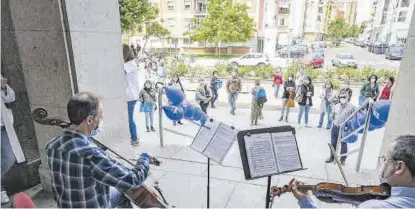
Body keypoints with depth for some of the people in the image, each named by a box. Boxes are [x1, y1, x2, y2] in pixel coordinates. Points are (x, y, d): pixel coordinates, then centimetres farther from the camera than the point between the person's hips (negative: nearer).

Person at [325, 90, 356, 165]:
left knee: (343, 144, 8)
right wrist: (334, 121, 8)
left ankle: (343, 159, 23)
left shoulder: (351, 107, -11)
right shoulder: (337, 106, 5)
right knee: (333, 143, 15)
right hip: (335, 127, 5)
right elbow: (332, 115, 19)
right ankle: (332, 157, 30)